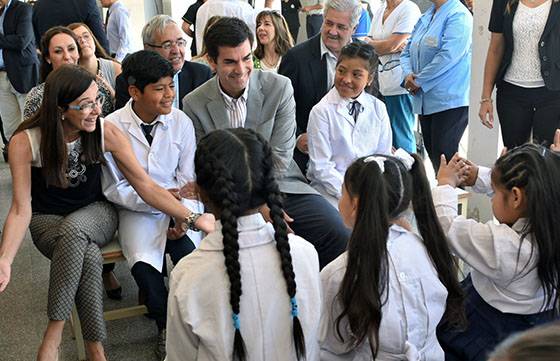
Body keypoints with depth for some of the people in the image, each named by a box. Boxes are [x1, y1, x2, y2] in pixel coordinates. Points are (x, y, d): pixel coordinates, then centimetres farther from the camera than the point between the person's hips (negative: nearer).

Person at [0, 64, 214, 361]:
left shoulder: (106, 133, -14)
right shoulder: (25, 142, -18)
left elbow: (145, 185, -11)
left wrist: (191, 218, -21)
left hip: (95, 214, 1)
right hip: (48, 222, -1)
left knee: (72, 230, -36)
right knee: (89, 255, -34)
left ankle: (54, 334, -26)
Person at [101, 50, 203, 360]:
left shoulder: (181, 121, -2)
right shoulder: (112, 127, -8)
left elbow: (189, 180, 1)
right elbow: (113, 188, -6)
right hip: (136, 211, -1)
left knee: (190, 256, -26)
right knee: (144, 267, -26)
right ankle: (165, 327, 5)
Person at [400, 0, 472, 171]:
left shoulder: (458, 16, -11)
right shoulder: (425, 17, 16)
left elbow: (448, 56, -21)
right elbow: (407, 51, 16)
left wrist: (419, 81, -13)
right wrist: (408, 74, -5)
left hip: (450, 101, -8)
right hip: (425, 101, 8)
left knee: (443, 158, -9)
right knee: (431, 154, 12)